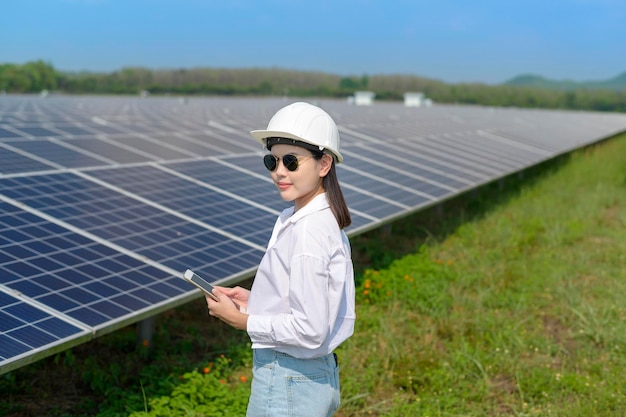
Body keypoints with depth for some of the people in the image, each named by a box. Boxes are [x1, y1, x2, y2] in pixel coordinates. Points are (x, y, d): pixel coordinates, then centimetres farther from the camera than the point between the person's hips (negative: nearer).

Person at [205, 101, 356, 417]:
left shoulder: (308, 232, -23)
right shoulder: (326, 220, 6)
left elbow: (309, 330, -25)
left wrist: (242, 320, -14)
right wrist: (255, 301, 6)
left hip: (287, 384, -9)